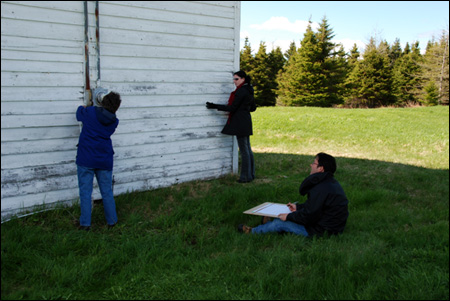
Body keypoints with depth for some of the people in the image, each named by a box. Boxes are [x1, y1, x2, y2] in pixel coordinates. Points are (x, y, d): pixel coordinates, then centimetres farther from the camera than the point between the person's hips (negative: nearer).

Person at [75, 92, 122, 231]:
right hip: (105, 161, 2)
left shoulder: (90, 112, -8)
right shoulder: (114, 121, 0)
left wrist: (82, 107, 37)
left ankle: (85, 223, 3)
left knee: (85, 192, 2)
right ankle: (112, 221, 19)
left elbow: (79, 114, 12)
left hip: (86, 160, -2)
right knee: (107, 192, 12)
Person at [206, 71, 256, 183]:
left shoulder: (241, 91, -16)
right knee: (248, 149, 14)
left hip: (240, 122, -10)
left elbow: (232, 108, -17)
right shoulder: (249, 90, 13)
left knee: (244, 150, -4)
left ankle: (246, 176, 2)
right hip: (246, 121, 10)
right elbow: (253, 108, 19)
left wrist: (215, 106, -13)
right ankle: (251, 174, 21)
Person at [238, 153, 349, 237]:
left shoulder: (321, 189, -26)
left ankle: (253, 231, 21)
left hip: (321, 231, -9)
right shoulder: (332, 183, 8)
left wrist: (288, 216, -10)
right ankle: (268, 224, 42)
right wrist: (298, 207, 21)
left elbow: (308, 215, -24)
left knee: (280, 223, 1)